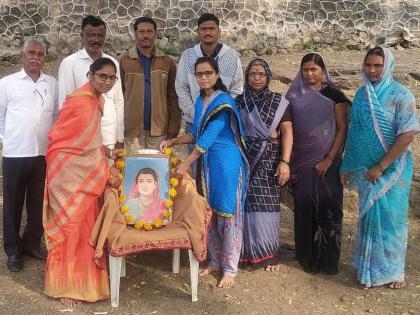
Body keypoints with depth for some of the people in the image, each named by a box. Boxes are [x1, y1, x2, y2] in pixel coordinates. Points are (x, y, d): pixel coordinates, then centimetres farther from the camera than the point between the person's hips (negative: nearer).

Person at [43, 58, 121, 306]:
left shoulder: (95, 100, 11)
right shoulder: (82, 102, -19)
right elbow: (89, 145, -17)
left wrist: (105, 151, 13)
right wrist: (106, 174, -10)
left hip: (85, 172, 9)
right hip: (69, 172, -9)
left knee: (86, 224, 13)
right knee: (69, 226, -1)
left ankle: (81, 278, 27)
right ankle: (64, 286, 13)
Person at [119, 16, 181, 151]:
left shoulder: (167, 62, 6)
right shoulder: (124, 60, 3)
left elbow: (173, 99, 5)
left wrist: (173, 130, -1)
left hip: (160, 131, 1)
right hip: (132, 131, -1)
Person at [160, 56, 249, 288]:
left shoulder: (223, 101, -14)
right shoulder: (200, 101, 11)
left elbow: (209, 137, -21)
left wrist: (186, 164, -21)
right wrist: (173, 141, 8)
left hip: (226, 162, -8)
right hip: (206, 162, 8)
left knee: (227, 213, 0)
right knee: (209, 213, 13)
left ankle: (230, 269, 12)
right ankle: (215, 261, 28)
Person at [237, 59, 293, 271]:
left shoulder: (279, 102, 2)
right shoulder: (238, 102, 7)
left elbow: (287, 132, -3)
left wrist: (285, 162, -12)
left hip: (269, 161, -1)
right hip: (245, 160, 2)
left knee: (266, 206, 1)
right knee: (247, 205, 3)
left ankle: (269, 253, 14)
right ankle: (246, 251, 16)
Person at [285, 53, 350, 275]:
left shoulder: (334, 95, -2)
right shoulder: (294, 95, 5)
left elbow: (343, 129, -4)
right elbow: (289, 129, 6)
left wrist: (329, 159, -12)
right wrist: (288, 161, 0)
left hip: (327, 162, -2)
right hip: (302, 162, 2)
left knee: (328, 207, 1)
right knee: (304, 208, 5)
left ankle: (327, 259, 14)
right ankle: (306, 255, 20)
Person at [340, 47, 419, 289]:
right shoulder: (361, 94, 5)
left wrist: (381, 166, -17)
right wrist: (347, 166, 8)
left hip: (391, 168, -4)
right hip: (366, 168, 4)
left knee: (389, 216, 3)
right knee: (369, 216, 12)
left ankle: (391, 270, 22)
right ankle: (369, 266, 28)